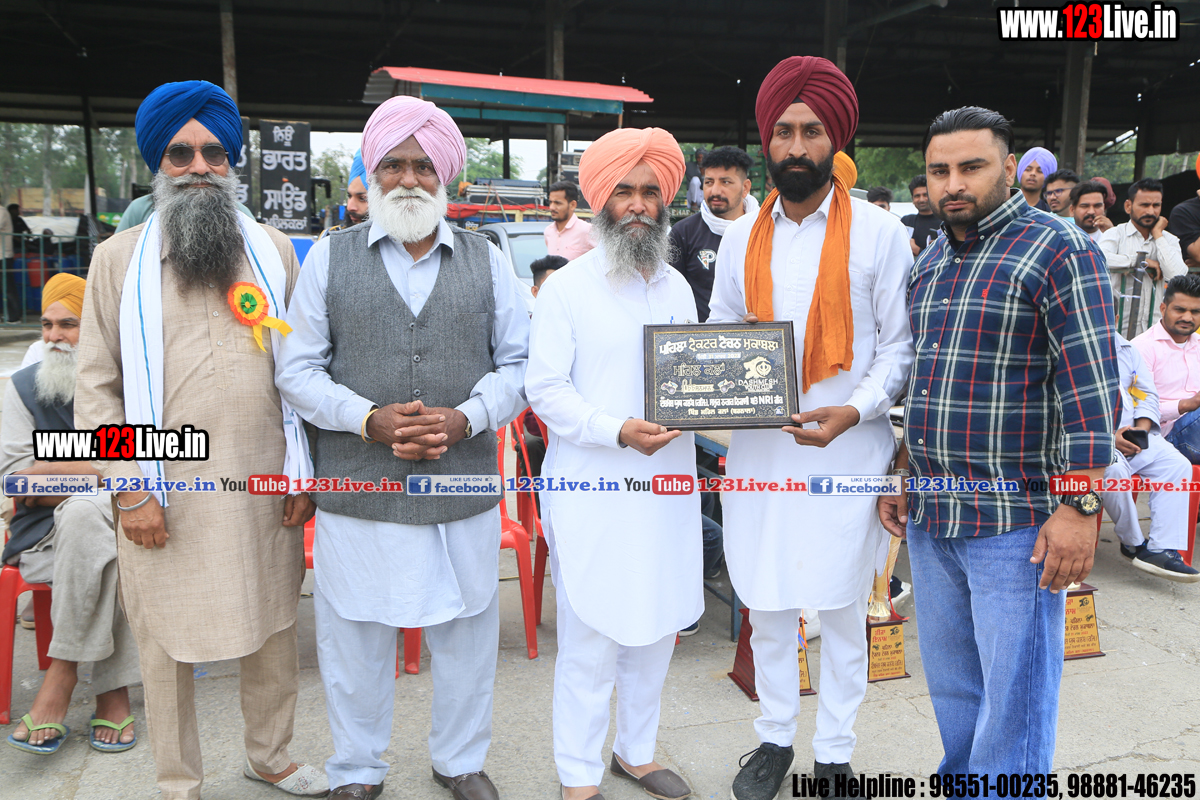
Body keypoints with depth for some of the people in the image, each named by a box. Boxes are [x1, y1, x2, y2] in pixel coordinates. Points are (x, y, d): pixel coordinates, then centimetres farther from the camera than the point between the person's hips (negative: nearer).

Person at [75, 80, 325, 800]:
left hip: (267, 487, 2)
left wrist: (305, 471, 2)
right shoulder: (119, 259, 2)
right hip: (166, 496, -1)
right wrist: (130, 489, -7)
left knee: (274, 631, 14)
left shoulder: (275, 251, 7)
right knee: (168, 648, 10)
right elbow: (97, 386, 1)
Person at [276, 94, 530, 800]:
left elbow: (520, 362, 4)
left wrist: (467, 417, -13)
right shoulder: (329, 256, 4)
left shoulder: (487, 260, 7)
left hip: (465, 490, 1)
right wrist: (367, 418, -14)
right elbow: (298, 369, 2)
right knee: (355, 640, 12)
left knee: (467, 635, 14)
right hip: (357, 490, 0)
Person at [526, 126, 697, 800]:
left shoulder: (677, 287, 13)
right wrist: (618, 431, -21)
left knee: (657, 626, 14)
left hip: (666, 481, 5)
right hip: (593, 489, -5)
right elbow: (546, 389, -9)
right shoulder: (568, 287, -4)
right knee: (592, 637, 0)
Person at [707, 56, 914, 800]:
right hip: (758, 446, 3)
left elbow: (899, 346, -4)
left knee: (842, 607, 9)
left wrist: (854, 411, -20)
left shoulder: (879, 232, -3)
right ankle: (776, 738, 31)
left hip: (845, 449, -3)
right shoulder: (742, 237, 8)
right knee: (767, 603, 13)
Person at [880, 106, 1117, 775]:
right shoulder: (930, 262, 14)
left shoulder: (1058, 249, -9)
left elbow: (1091, 386, -14)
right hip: (930, 518, 7)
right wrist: (903, 476, 17)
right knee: (950, 683, 19)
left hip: (1017, 521, -7)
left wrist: (1079, 508, -18)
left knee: (1014, 694, 4)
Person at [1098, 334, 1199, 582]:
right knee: (1114, 469, -35)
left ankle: (1161, 549, -19)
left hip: (1131, 435, 7)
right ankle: (1133, 543, -12)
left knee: (1178, 465, -15)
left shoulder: (1126, 348, 19)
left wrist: (1142, 428, -3)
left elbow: (1147, 395, 18)